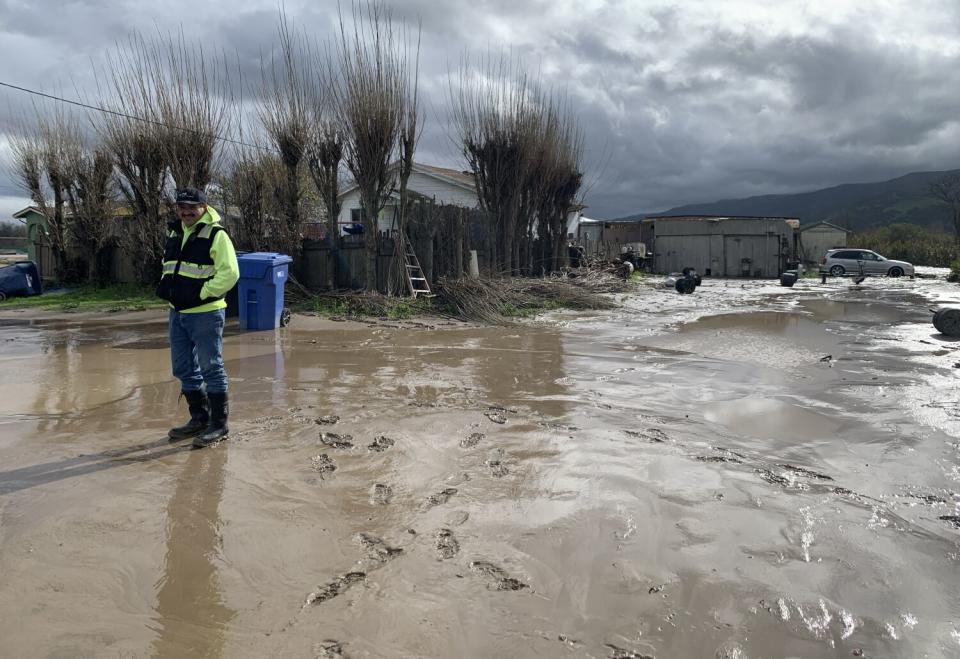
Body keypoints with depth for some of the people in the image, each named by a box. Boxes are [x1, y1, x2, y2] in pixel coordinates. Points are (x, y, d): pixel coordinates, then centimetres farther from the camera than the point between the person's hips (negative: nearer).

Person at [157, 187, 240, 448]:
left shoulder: (216, 235, -12)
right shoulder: (174, 233, 13)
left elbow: (230, 273, -19)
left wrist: (201, 294, -18)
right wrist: (166, 285, 9)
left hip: (205, 314, -8)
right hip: (177, 312, 9)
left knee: (211, 368, -1)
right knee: (183, 368, 15)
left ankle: (219, 424, 10)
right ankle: (199, 418, 29)